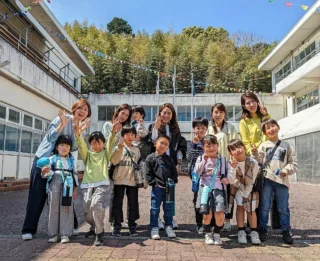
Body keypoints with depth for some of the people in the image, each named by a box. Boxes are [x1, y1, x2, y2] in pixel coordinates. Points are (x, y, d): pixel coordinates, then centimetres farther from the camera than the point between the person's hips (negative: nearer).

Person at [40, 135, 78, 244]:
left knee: (66, 209, 1)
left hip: (67, 186, 1)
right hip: (54, 185, -1)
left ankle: (65, 234, 7)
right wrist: (45, 172, -26)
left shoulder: (71, 160, 10)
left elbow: (75, 174, 15)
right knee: (53, 208, 3)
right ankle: (53, 233, 13)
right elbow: (48, 172, -2)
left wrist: (75, 188, 13)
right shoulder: (52, 159, 3)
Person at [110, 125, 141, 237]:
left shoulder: (136, 150, 11)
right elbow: (113, 161, -16)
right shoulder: (118, 147, 0)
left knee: (133, 204, 7)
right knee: (117, 204, 4)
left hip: (132, 181, 3)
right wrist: (119, 148, -27)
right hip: (119, 180, -3)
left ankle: (132, 227, 17)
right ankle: (117, 227, 13)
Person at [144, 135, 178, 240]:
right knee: (155, 209, 2)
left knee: (168, 208, 11)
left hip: (169, 188, 3)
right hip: (157, 188, -3)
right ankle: (154, 229, 11)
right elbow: (147, 173, -4)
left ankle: (169, 227, 23)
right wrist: (154, 183, -11)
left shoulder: (169, 159, 11)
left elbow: (174, 172, 12)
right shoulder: (150, 158, 0)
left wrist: (173, 181, -3)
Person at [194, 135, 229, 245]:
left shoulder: (223, 160, 12)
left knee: (220, 214, -8)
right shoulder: (201, 158, 7)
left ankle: (217, 234, 18)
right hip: (206, 188, -1)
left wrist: (226, 179, -4)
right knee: (207, 214, -7)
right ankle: (208, 234, 20)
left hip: (219, 189, 1)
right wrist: (204, 160, -15)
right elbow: (197, 172, -7)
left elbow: (227, 174, 18)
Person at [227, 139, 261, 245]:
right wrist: (233, 168, -40)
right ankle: (241, 232, 6)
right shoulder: (232, 163, -20)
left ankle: (254, 232, 15)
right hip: (238, 188, 1)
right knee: (240, 207, -5)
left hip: (251, 189, -1)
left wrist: (246, 195, -13)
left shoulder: (253, 163, -26)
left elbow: (251, 181, -18)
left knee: (250, 209, -1)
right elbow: (231, 181, -26)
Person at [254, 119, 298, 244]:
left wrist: (286, 170, -6)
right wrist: (255, 154, -15)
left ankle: (286, 231, 17)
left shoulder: (286, 146, 11)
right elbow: (259, 162, 2)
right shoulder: (263, 146, 7)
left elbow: (294, 162, 8)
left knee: (283, 208, 6)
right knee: (264, 207, 4)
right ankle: (262, 229, 16)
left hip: (282, 180, 1)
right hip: (266, 179, -1)